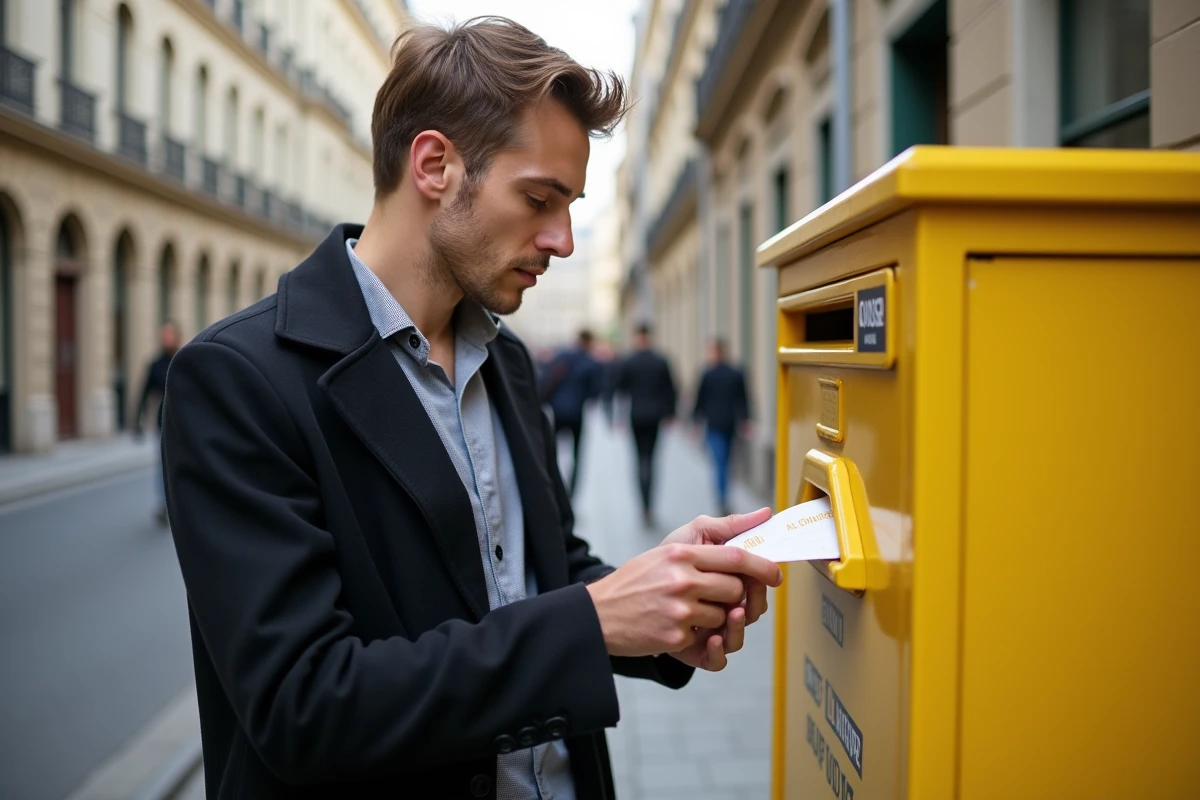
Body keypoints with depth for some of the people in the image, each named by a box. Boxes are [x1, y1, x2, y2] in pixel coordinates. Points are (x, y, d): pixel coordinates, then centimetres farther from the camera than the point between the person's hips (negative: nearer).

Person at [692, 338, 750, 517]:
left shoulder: (707, 375, -9)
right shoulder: (737, 374, 2)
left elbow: (701, 398, -4)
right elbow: (742, 399, 3)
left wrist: (696, 418, 7)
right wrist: (743, 419, 7)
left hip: (714, 423, -4)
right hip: (731, 423, 5)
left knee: (719, 461, -6)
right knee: (725, 460, 16)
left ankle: (723, 500, -15)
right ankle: (723, 497, 23)